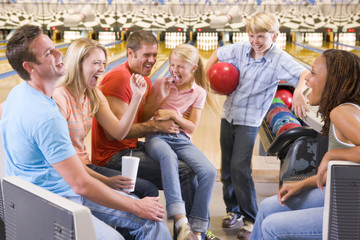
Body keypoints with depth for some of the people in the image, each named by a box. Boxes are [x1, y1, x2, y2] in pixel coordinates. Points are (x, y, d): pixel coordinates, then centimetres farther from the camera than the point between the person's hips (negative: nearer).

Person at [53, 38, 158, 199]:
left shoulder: (94, 96, 8)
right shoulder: (59, 98, -19)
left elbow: (118, 133, 0)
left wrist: (137, 96, -8)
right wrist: (105, 181, -25)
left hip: (86, 166, 8)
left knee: (149, 190, -5)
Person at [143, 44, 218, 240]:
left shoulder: (199, 92, 7)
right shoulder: (160, 83, 7)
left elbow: (191, 128, 3)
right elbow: (144, 117, 7)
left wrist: (173, 115, -13)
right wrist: (161, 97, -7)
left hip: (181, 139, 2)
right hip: (157, 136, -2)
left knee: (209, 172, -26)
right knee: (168, 157, -40)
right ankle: (181, 222, -48)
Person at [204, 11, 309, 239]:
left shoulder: (280, 59, -16)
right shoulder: (241, 49, -3)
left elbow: (305, 74, -31)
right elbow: (217, 54, 14)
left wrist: (298, 92, -52)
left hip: (249, 122, -5)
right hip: (228, 115, 5)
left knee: (240, 168, -11)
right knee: (227, 167, 13)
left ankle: (251, 219, 6)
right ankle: (233, 210, 32)